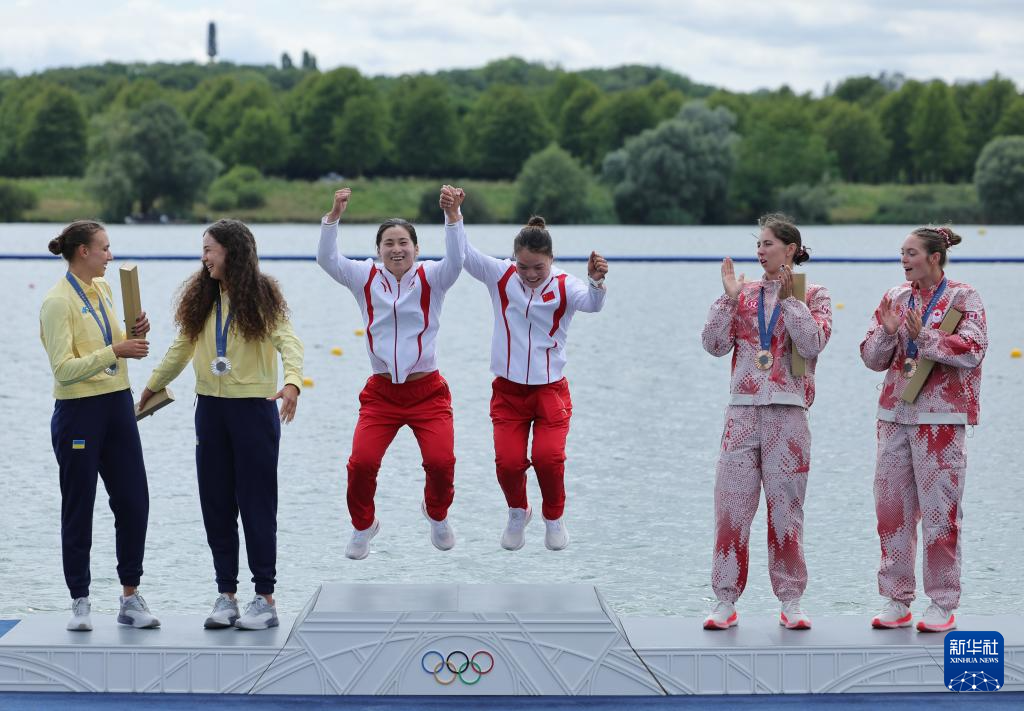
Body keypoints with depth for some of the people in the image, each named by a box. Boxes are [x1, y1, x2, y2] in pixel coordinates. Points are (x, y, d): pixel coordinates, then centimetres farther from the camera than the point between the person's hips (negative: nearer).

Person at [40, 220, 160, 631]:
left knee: (133, 502, 4)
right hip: (79, 412, -7)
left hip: (118, 405, 7)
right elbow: (64, 369, -20)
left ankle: (131, 597, 13)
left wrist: (133, 335, 2)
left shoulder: (102, 289, 10)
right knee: (79, 509, 3)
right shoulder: (58, 302, -14)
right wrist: (116, 351, -25)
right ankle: (80, 601, 12)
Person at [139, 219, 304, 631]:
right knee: (216, 503, 7)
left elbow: (288, 341, -19)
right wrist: (153, 385, 25)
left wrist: (292, 382, -36)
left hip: (254, 408, -5)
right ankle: (226, 594, 14)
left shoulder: (261, 296, -7)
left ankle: (265, 598, 4)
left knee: (256, 503, -2)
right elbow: (182, 347, 20)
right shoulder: (201, 297, 9)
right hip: (210, 408, 6)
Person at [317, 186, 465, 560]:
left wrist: (452, 214, -35)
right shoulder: (366, 278, 2)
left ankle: (437, 515, 19)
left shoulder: (430, 277, -1)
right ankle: (363, 525, 16)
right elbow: (327, 259, -10)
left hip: (428, 391, -1)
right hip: (381, 392, 1)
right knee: (362, 462, -13)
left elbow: (455, 259, -20)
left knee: (441, 461, -15)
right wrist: (334, 215, -25)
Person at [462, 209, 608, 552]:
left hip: (550, 390, -1)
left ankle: (554, 517, 13)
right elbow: (462, 251, -8)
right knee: (508, 461, -11)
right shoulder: (501, 276, -2)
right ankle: (518, 512, 22)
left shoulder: (564, 286, -8)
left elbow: (591, 303, -28)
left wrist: (596, 281, -51)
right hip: (508, 389, 2)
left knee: (548, 457, -17)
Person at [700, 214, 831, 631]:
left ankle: (790, 601, 10)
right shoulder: (744, 293, 11)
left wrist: (788, 298, -15)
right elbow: (714, 344, 0)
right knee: (731, 505, -1)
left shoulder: (813, 296, 5)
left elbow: (812, 344, -12)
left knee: (786, 507, 2)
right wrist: (729, 297, -7)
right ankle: (726, 600, 4)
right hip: (743, 409, 2)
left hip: (788, 413, -2)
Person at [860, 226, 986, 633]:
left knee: (939, 511, -4)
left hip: (940, 418, -5)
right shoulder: (896, 298, 12)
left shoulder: (963, 298, 0)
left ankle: (943, 605, 4)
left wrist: (924, 336, -16)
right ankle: (896, 600, 13)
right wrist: (887, 332, -9)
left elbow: (973, 350, -13)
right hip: (894, 416, 5)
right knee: (891, 510, 5)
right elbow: (872, 358, 10)